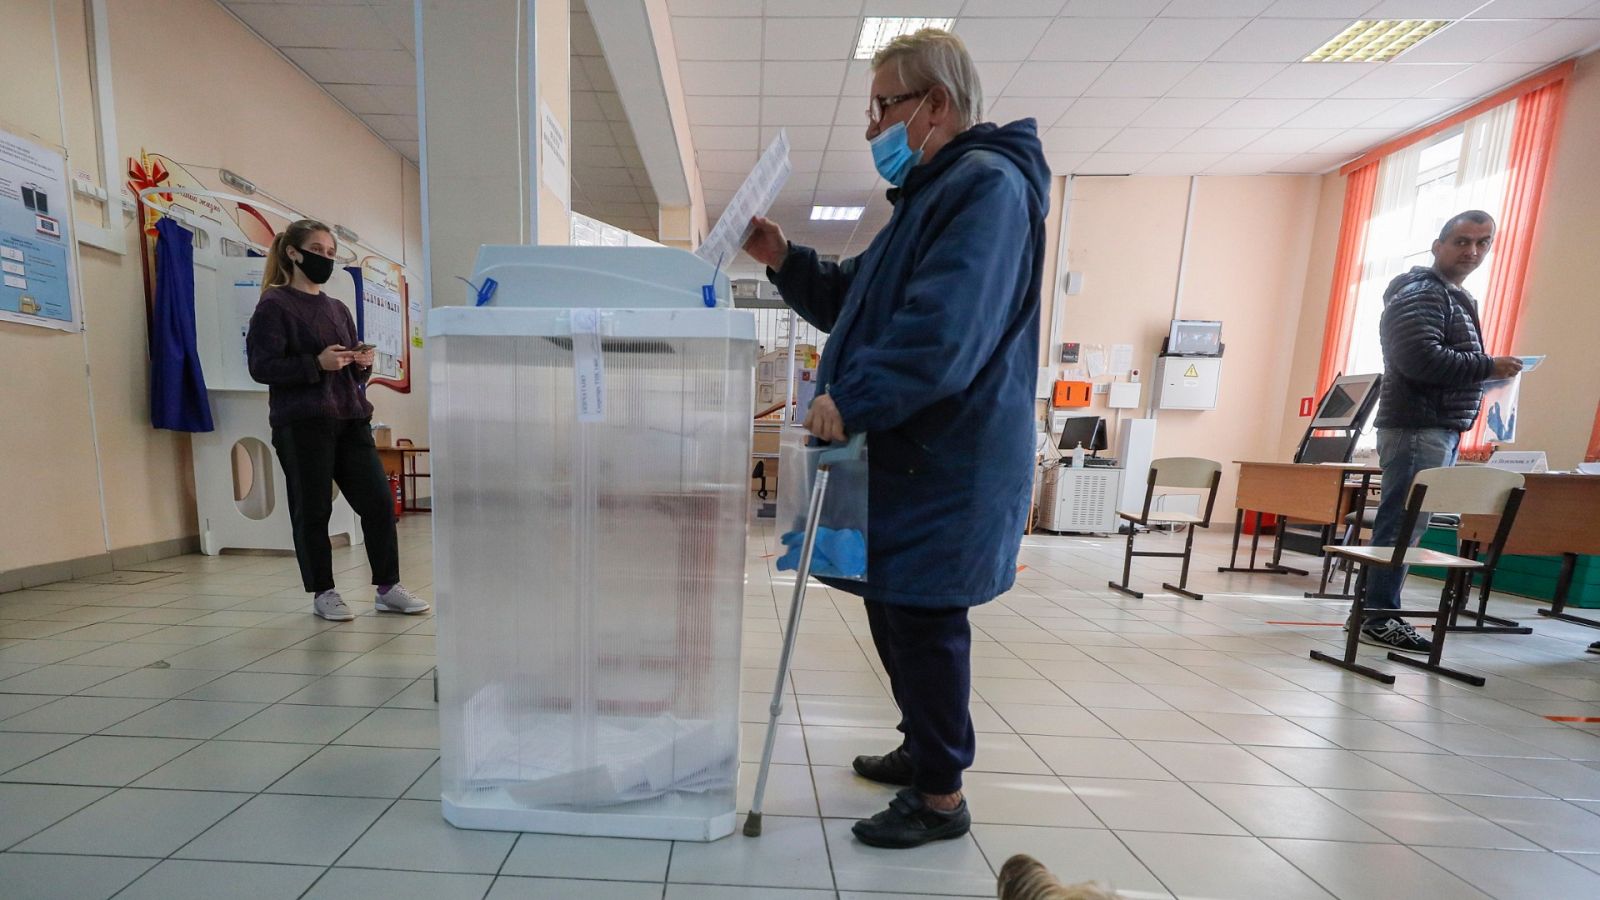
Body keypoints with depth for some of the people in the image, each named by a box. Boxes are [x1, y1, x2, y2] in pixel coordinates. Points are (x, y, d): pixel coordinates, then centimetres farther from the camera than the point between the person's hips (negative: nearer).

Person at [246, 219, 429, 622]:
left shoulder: (338, 309, 19)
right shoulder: (275, 305, 1)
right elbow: (261, 366, -7)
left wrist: (362, 364, 0)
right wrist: (316, 363, -19)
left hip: (351, 419, 5)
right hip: (302, 423, -5)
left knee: (379, 501, 0)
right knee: (312, 511, 2)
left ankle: (388, 587, 9)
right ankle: (323, 593, 15)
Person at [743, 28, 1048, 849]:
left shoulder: (985, 184, -10)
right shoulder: (930, 195, 23)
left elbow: (944, 333, -25)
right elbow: (852, 303, 23)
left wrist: (848, 401, -20)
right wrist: (784, 261, 10)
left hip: (944, 465, -10)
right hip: (905, 453, 10)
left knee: (924, 621, 0)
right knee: (892, 608, 17)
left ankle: (940, 796, 23)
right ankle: (923, 749, 38)